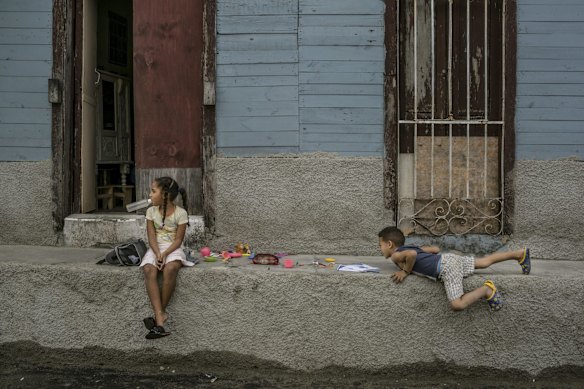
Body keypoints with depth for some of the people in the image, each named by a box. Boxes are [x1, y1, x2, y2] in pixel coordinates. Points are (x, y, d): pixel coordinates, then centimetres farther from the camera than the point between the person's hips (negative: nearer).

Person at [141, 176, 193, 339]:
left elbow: (178, 240, -8)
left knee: (170, 269, -36)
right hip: (155, 249, 3)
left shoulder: (180, 213, -5)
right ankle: (160, 319, -37)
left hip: (173, 249, -3)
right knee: (149, 270, -29)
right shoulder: (151, 211, 5)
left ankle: (161, 312, -21)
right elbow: (152, 237, 0)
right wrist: (157, 254, -17)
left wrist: (164, 254, -22)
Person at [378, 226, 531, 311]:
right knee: (485, 261, 19)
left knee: (457, 305, -18)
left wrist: (406, 271, -14)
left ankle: (486, 290, -10)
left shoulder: (396, 255, -5)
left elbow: (412, 254, -30)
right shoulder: (411, 247, 20)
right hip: (450, 258, 9)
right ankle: (520, 253, 25)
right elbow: (436, 249, 25)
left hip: (446, 268, -9)